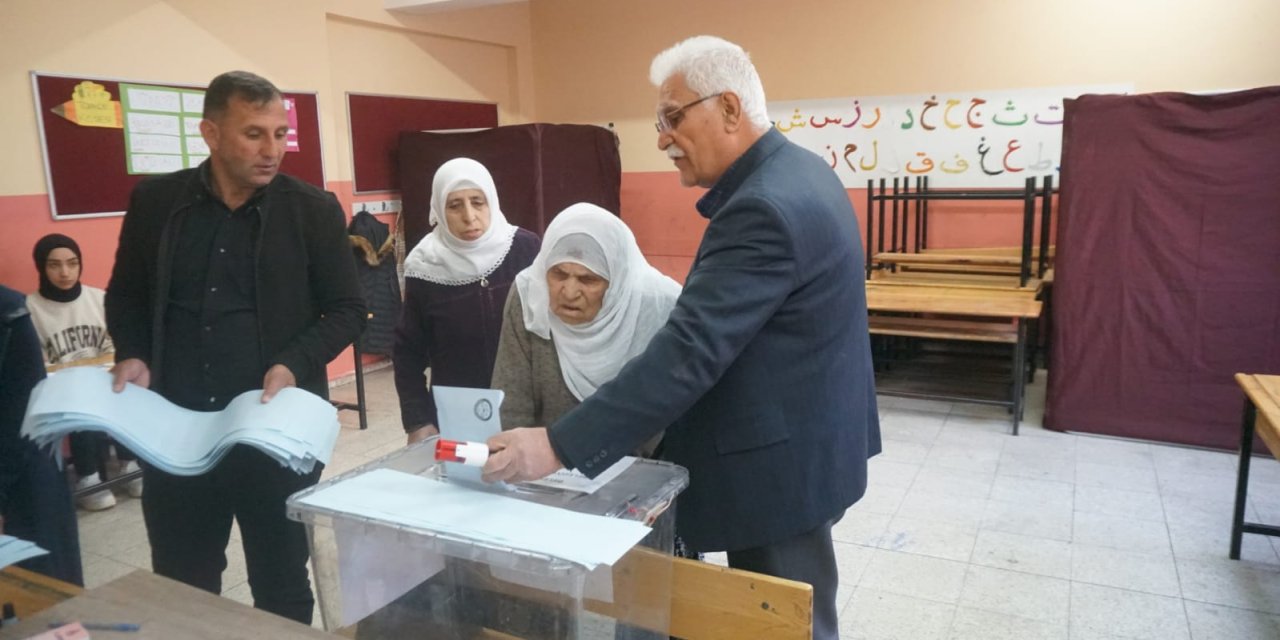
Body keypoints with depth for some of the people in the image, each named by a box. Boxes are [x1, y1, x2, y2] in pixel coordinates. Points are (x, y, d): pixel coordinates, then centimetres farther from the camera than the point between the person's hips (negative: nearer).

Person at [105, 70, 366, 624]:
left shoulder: (313, 210, -4)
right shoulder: (155, 201, 3)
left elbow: (347, 309, 0)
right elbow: (126, 294, 14)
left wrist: (295, 364, -15)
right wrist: (133, 355, -4)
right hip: (175, 431, 3)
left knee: (281, 586, 13)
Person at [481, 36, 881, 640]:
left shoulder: (763, 207, -26)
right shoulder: (797, 172, 7)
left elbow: (687, 353, -31)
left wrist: (559, 446, -30)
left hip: (778, 461, -10)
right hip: (801, 440, 10)